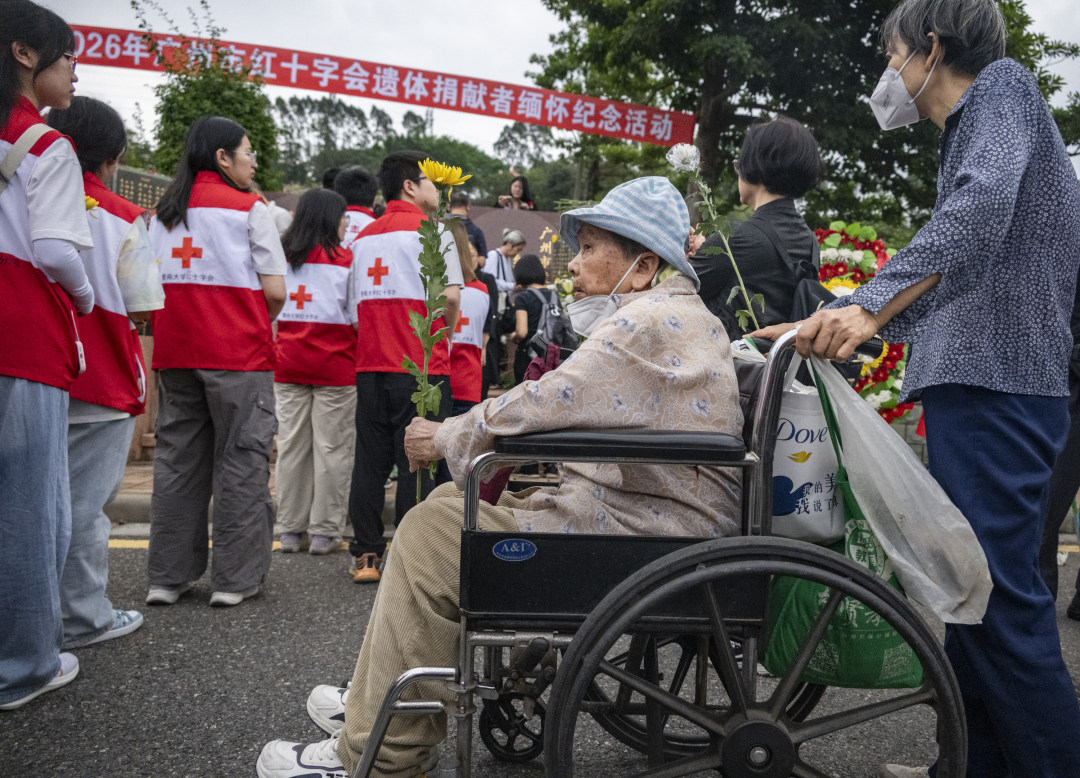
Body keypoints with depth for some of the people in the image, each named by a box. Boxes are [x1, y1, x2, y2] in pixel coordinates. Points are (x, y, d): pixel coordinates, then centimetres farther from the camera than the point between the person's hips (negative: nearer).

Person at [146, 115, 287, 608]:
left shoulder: (162, 212, 12)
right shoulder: (248, 209, -4)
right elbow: (275, 291, -9)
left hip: (174, 352, 5)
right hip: (238, 354, -5)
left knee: (176, 458, 10)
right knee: (240, 459, 2)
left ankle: (168, 576, 15)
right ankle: (235, 577, 5)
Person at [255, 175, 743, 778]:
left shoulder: (650, 323, -16)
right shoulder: (673, 317, 18)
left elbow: (539, 407, -19)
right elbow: (572, 412, 18)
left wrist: (445, 438, -3)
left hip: (643, 531, -11)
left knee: (432, 533, -11)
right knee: (453, 501, 13)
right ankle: (383, 699, 21)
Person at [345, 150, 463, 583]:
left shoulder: (363, 236, 17)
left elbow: (356, 303, 16)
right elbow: (451, 295, -12)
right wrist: (445, 334, 4)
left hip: (370, 365, 6)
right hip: (420, 367, -6)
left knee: (369, 461, 7)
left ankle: (366, 555, 10)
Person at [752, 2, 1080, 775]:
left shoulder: (1002, 84, -2)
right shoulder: (969, 128, 26)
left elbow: (982, 209, -24)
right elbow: (941, 292, 27)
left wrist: (868, 306, -31)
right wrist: (825, 329, 25)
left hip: (995, 388, -10)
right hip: (974, 386, 10)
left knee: (1000, 592, -10)